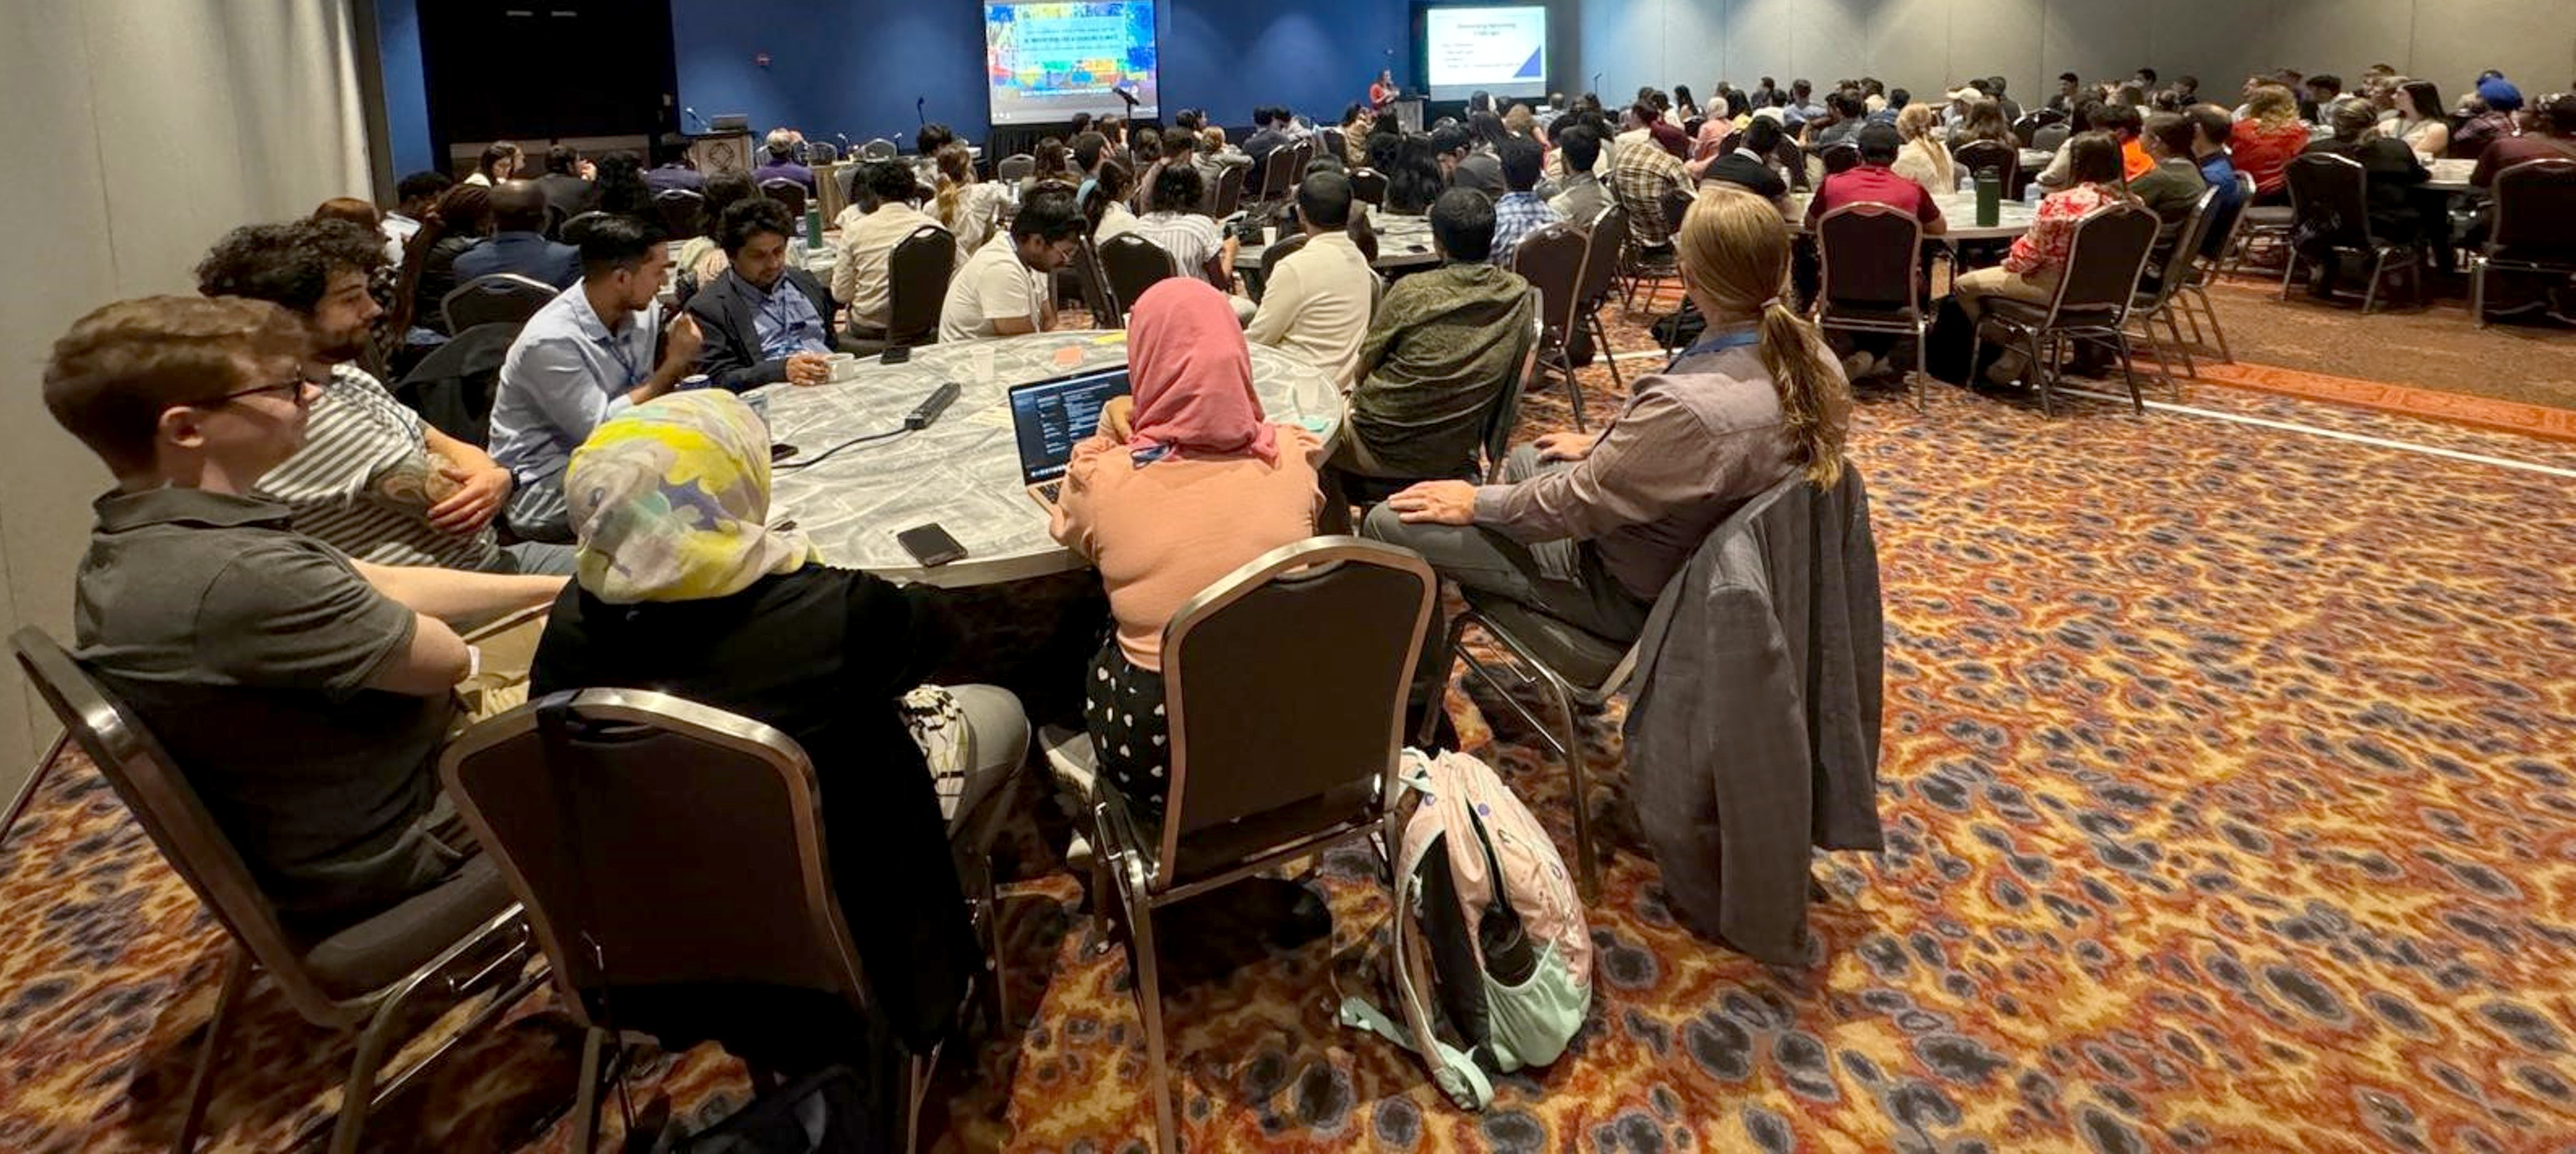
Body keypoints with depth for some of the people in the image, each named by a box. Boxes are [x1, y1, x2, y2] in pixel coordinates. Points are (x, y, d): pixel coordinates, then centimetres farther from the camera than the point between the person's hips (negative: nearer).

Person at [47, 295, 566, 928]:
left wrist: (562, 587, 5)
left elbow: (385, 587, 2)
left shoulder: (131, 543, -3)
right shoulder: (239, 577, -35)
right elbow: (447, 659, -23)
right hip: (383, 849, -8)